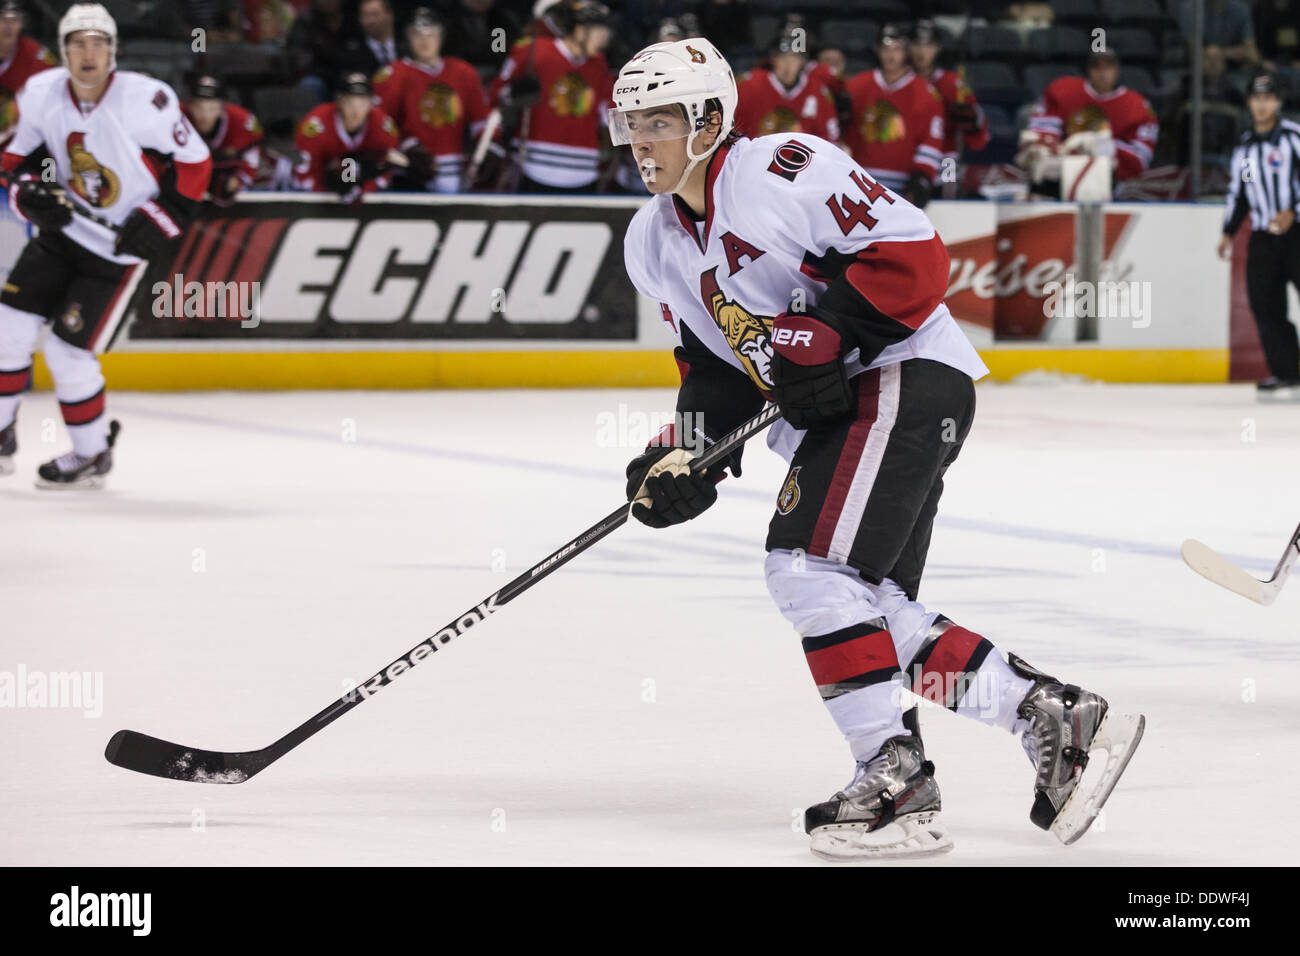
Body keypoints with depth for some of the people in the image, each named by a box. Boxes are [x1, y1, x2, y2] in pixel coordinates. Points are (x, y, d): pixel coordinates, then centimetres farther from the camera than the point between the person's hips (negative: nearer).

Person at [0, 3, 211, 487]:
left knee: (67, 348, -7)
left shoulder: (147, 99, -22)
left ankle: (92, 454, 13)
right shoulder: (40, 94, -7)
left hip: (119, 247, -5)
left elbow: (194, 163, -12)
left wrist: (161, 219, -16)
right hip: (64, 228, 5)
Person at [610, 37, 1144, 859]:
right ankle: (1059, 720, 13)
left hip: (906, 377, -10)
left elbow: (912, 254, -18)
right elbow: (712, 364, 16)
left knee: (812, 566, -21)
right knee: (876, 611, 5)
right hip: (830, 416, 10)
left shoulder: (782, 170, -15)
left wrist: (821, 335, -23)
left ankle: (898, 784, -19)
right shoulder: (654, 244, 12)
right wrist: (686, 457, 0)